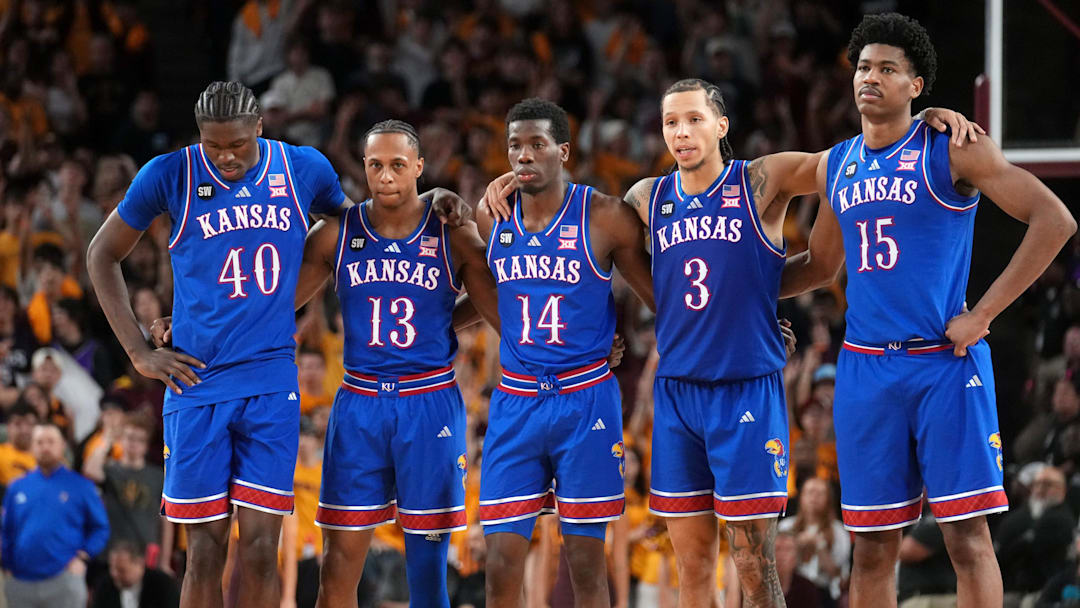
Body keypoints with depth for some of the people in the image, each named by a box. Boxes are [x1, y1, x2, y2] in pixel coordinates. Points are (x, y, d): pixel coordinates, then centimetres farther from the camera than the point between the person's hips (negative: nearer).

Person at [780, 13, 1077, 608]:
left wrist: (982, 315, -14)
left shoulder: (952, 149, -5)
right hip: (865, 368, 5)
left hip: (946, 361, -5)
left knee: (967, 536, -8)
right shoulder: (836, 166, 13)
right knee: (872, 545, 6)